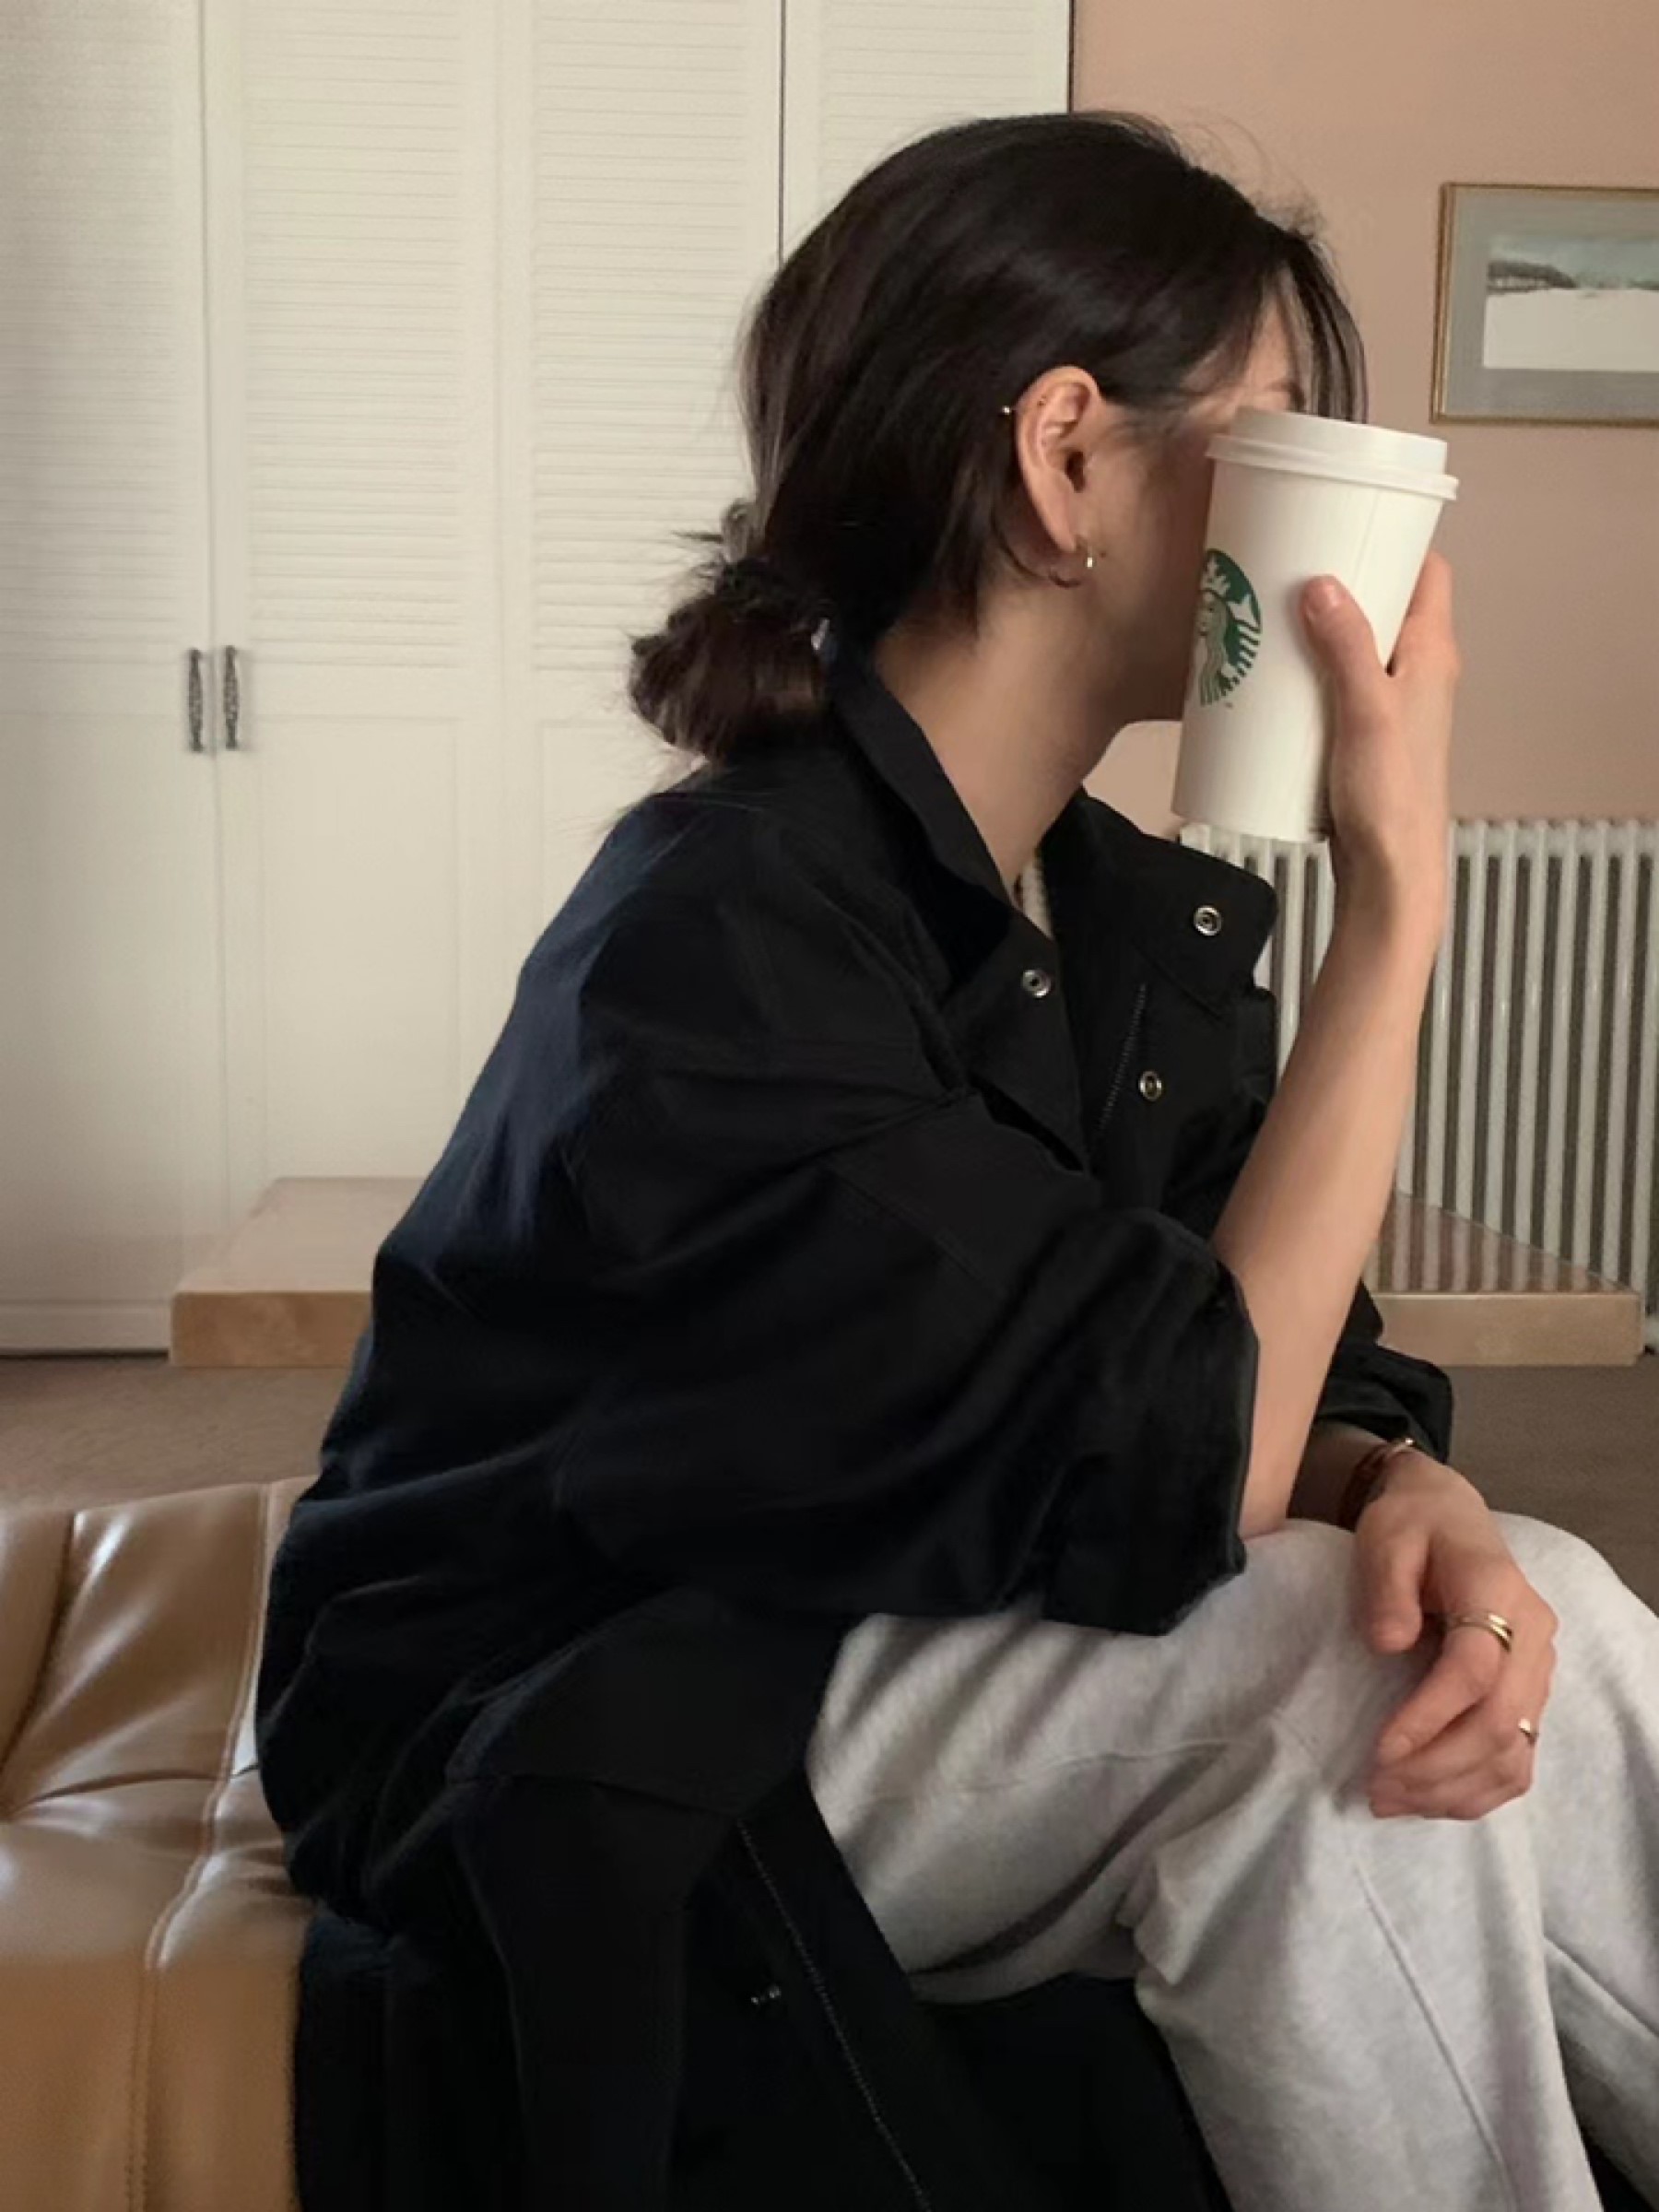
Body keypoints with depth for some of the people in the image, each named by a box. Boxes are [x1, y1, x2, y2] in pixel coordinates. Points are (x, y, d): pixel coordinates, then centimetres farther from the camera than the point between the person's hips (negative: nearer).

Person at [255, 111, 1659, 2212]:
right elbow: (1178, 1481, -28)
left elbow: (1275, 1373, -2)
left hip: (887, 1671, 7)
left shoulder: (1151, 915, 1)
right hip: (521, 1762, -6)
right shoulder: (720, 937, -25)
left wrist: (1409, 1493, -26)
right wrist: (1396, 883, -25)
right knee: (1313, 1667, -25)